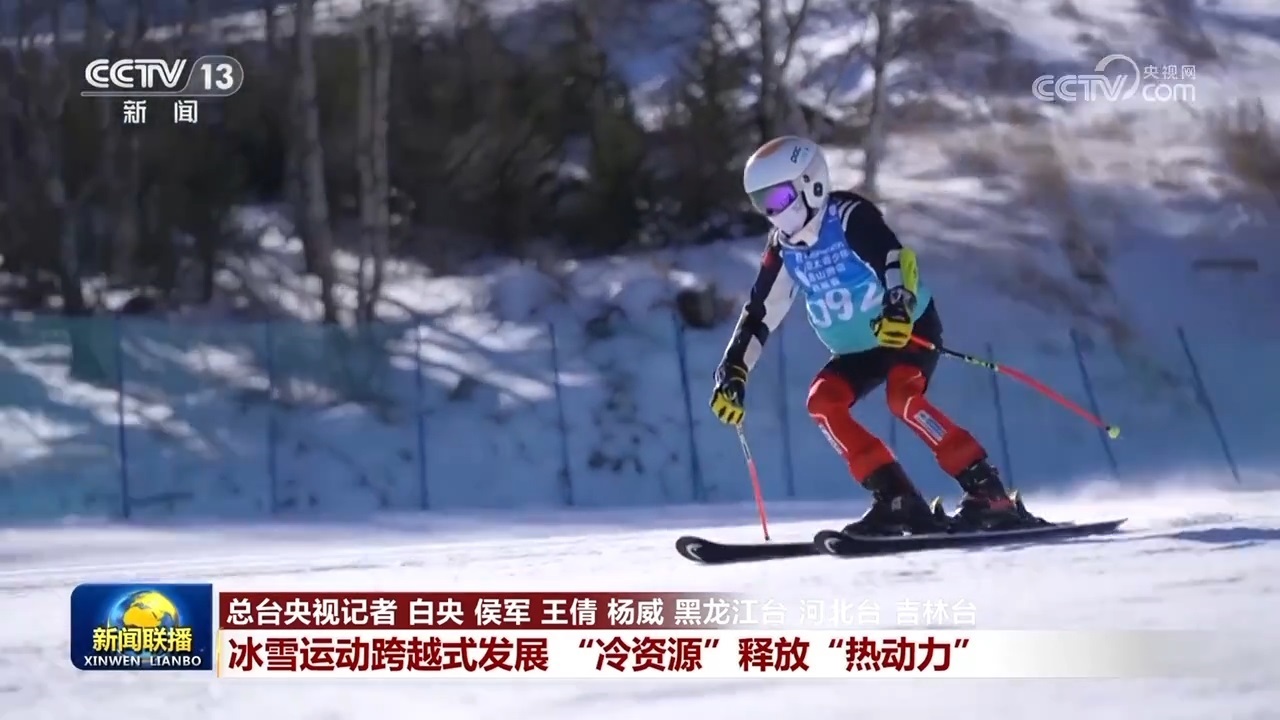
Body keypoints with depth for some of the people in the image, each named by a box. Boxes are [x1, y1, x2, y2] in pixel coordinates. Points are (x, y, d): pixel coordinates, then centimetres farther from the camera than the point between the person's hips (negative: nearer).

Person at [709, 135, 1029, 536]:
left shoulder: (849, 216, -21)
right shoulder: (783, 249, -2)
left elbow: (896, 259, -37)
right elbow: (758, 314, 4)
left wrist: (898, 308, -56)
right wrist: (732, 373, -5)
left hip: (910, 328, -7)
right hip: (857, 349, 7)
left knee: (902, 398, -30)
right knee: (822, 402, -15)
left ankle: (988, 493, -29)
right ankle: (898, 500, -15)